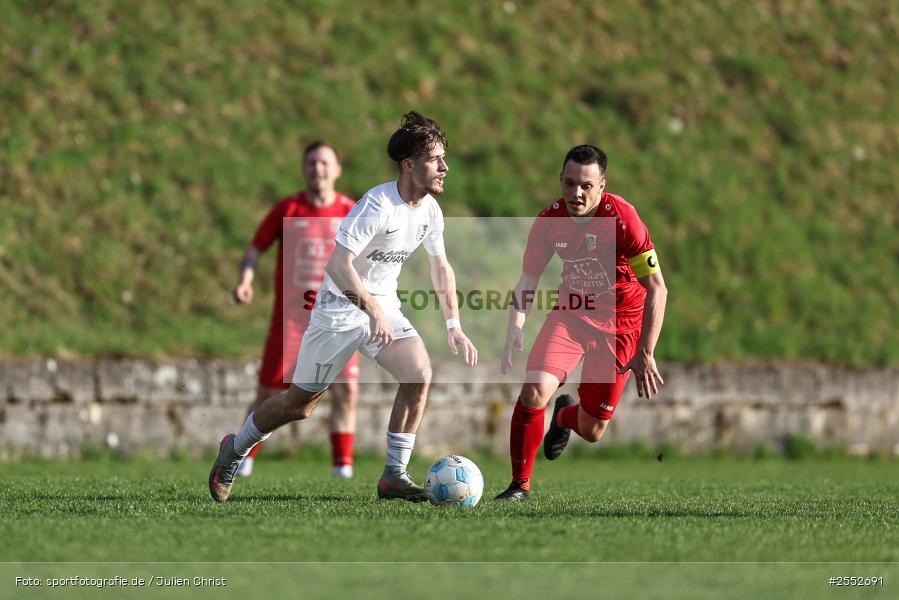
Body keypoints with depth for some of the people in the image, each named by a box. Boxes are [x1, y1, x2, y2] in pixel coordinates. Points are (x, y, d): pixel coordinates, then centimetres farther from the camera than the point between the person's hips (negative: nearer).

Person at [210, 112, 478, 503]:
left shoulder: (430, 211, 0)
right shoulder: (378, 205, -25)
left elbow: (441, 268, 15)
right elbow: (338, 264, -29)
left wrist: (453, 325, 9)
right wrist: (373, 311, -33)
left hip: (385, 307, 6)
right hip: (341, 307, -6)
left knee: (419, 373, -18)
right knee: (300, 402, 3)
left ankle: (394, 476, -9)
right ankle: (234, 450, 28)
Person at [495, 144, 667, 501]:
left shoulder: (621, 218, -24)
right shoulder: (550, 220, -11)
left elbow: (656, 288, -23)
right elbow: (528, 281, 2)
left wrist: (645, 354, -27)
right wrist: (514, 329, -15)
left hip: (620, 321, -2)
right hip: (571, 313, 2)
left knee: (591, 431, 3)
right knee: (534, 391, -22)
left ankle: (564, 417, 42)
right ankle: (520, 485, -5)